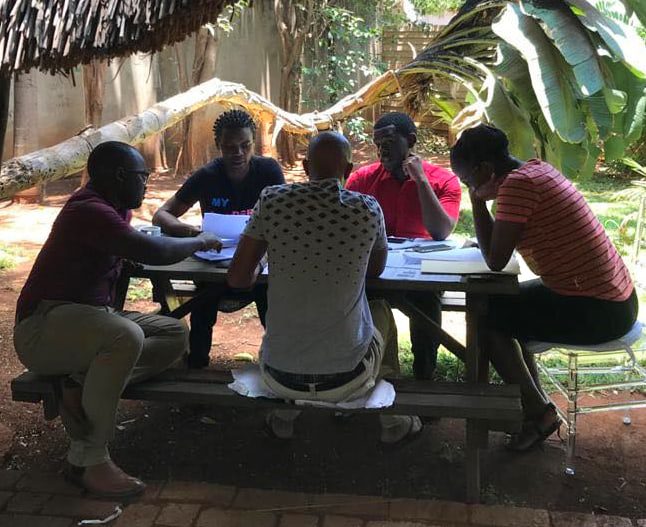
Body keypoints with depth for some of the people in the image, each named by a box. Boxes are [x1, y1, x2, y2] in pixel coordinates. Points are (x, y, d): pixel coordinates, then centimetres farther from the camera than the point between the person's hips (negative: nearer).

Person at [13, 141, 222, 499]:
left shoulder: (112, 208, 12)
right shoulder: (90, 211, -20)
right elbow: (153, 252, -28)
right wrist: (200, 242, -10)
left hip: (87, 318, 10)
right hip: (42, 326, -10)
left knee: (175, 334, 0)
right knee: (126, 336, -37)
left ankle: (83, 384, -16)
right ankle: (88, 458, -25)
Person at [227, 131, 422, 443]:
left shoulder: (272, 201, -9)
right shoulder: (368, 210, -9)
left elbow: (237, 279, -4)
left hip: (279, 377, 1)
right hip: (347, 379, 0)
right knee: (381, 311, 32)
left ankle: (285, 415, 39)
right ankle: (390, 419, 44)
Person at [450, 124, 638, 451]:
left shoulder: (517, 184, -20)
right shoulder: (537, 168, 8)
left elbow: (496, 261, -19)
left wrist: (477, 200, -11)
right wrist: (484, 243, 1)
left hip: (599, 311, -10)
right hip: (613, 296, 10)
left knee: (485, 319, -2)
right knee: (504, 305, 19)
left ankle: (539, 412, 10)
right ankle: (533, 399, 26)